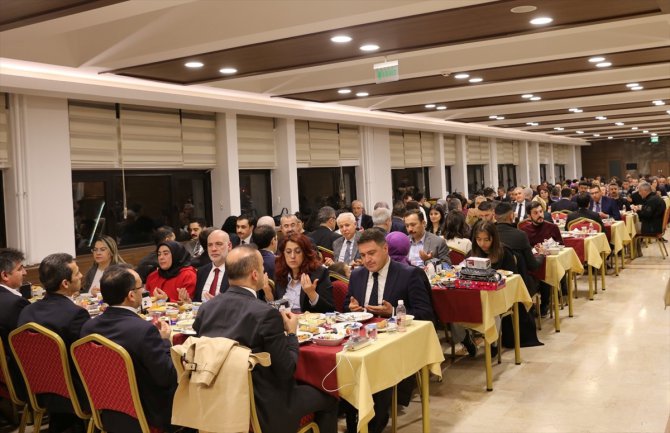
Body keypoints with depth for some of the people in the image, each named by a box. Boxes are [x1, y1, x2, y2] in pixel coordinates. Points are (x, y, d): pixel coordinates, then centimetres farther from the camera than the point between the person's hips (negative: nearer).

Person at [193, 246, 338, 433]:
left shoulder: (206, 308, -4)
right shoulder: (266, 314, -22)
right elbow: (286, 370, -17)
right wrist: (291, 333, 0)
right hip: (260, 410, -7)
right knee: (326, 397, 15)